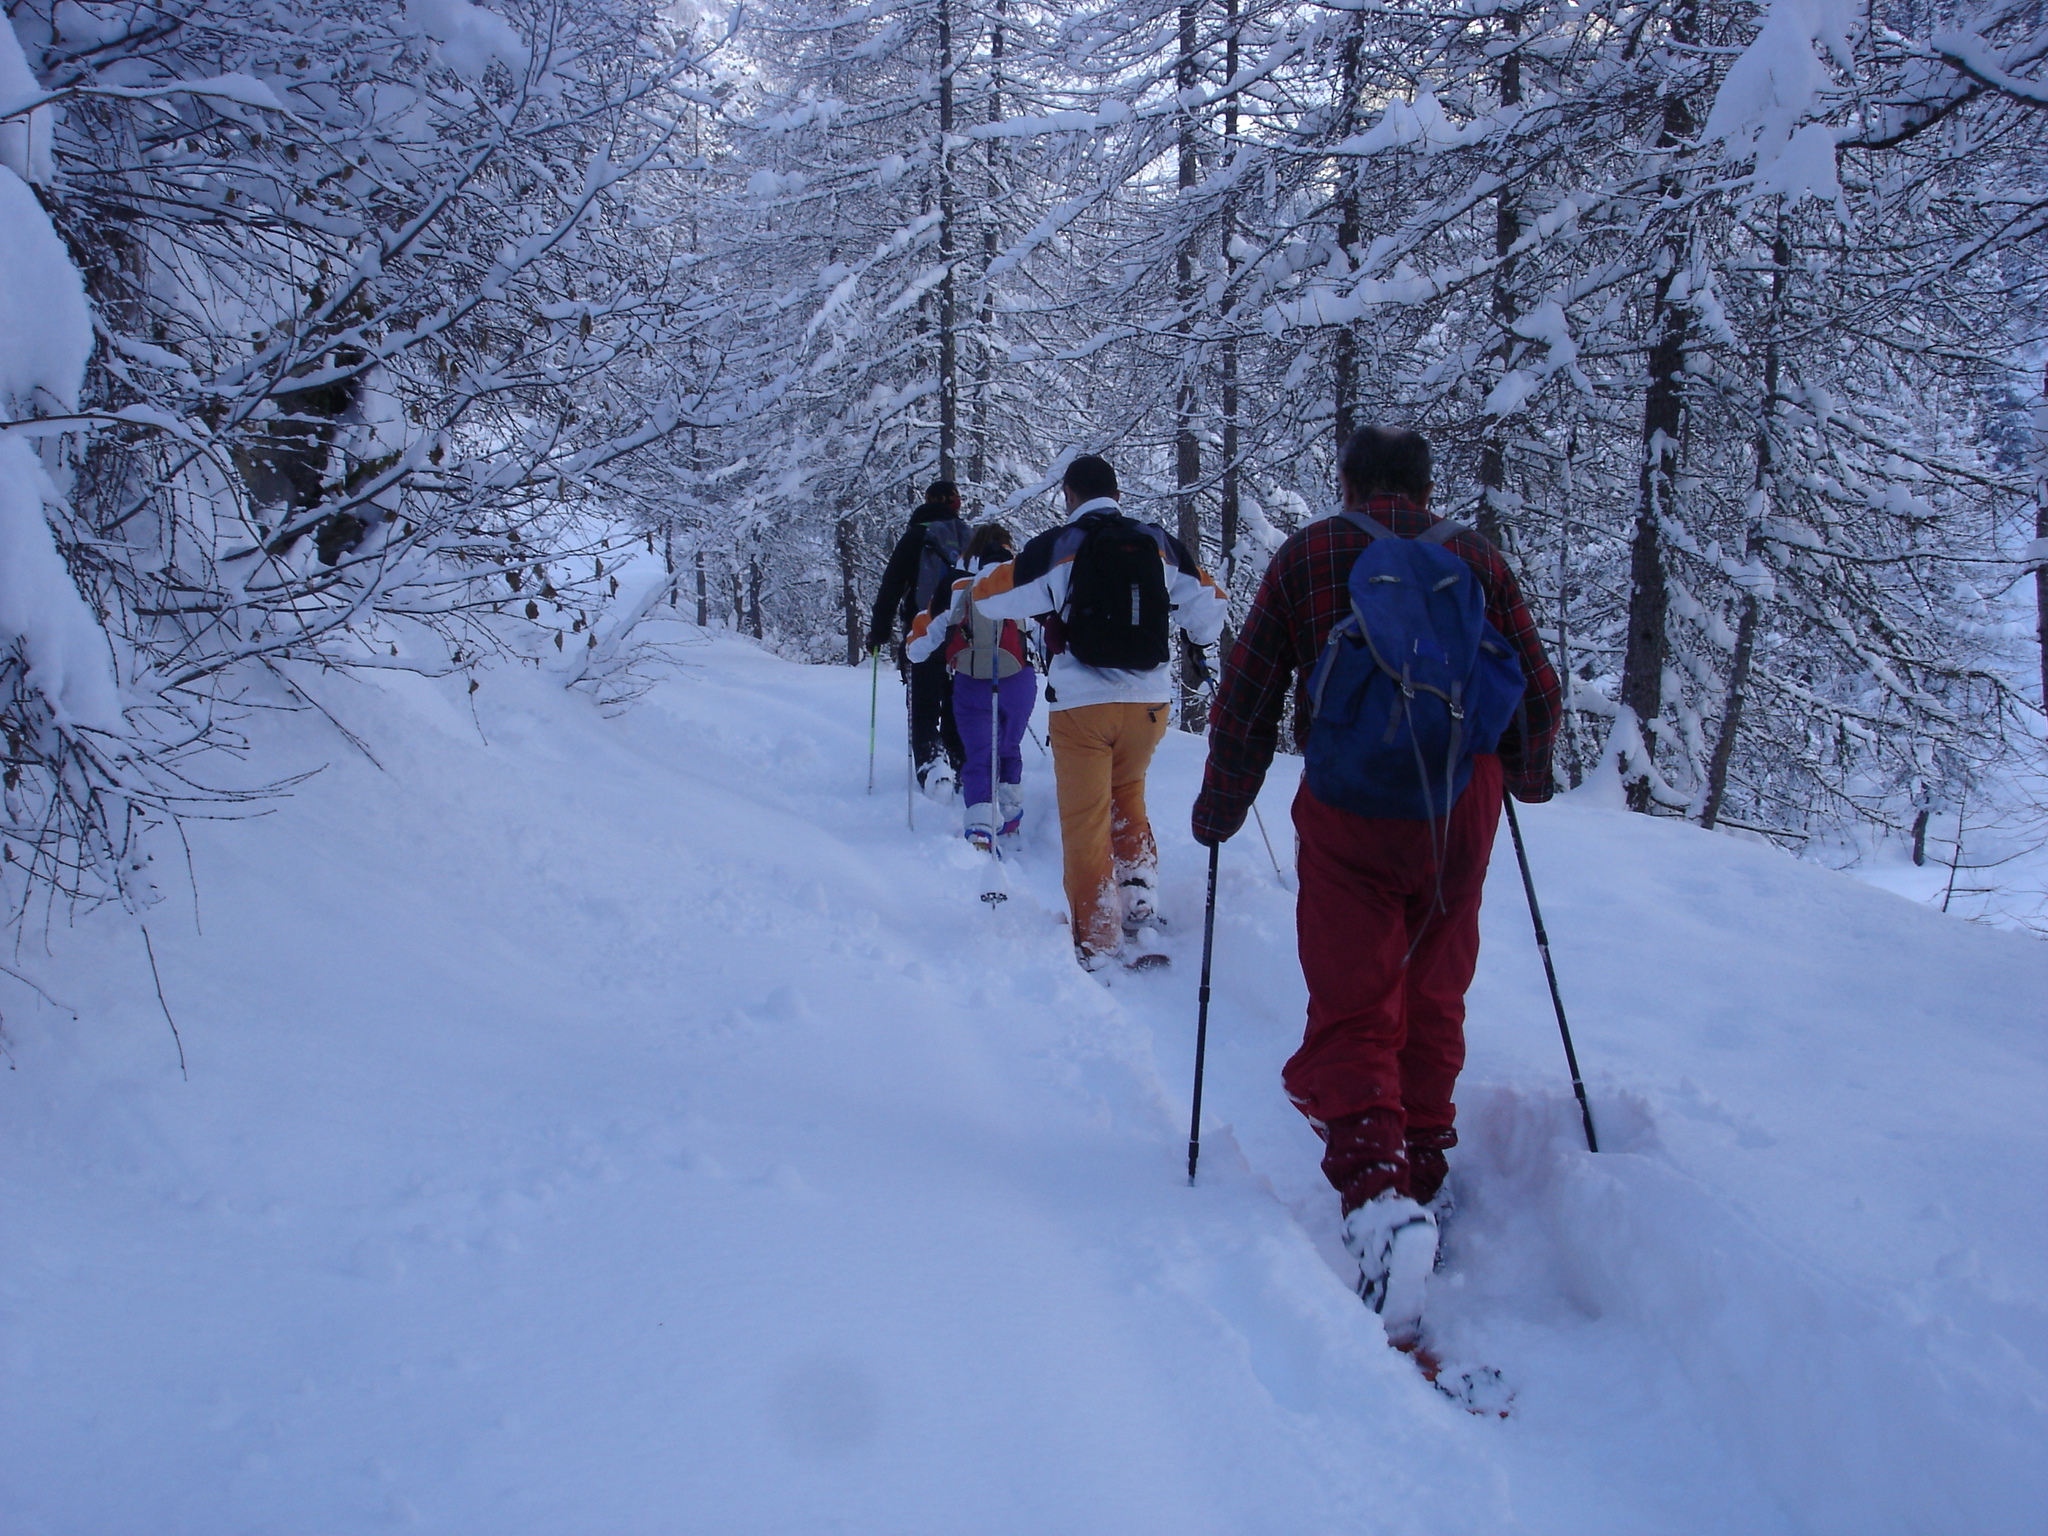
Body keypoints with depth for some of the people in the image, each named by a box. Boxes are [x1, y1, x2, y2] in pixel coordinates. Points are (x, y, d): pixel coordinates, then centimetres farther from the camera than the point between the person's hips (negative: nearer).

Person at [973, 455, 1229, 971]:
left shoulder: (1055, 547, -5)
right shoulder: (1161, 543, 4)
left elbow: (987, 596, 4)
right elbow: (1210, 607, 10)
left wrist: (998, 571, 27)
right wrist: (1199, 640, 32)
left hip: (1081, 703, -3)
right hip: (1149, 701, 3)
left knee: (1085, 820, 5)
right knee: (1127, 797, 27)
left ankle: (1097, 943, 6)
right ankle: (1140, 896, 18)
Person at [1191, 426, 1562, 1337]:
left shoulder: (1307, 557, 5)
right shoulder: (1476, 558, 11)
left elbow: (1246, 698, 2)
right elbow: (1538, 693, 13)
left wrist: (1219, 808, 13)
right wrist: (1525, 778, 32)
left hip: (1349, 802, -3)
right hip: (1462, 800, 3)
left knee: (1351, 1009, -3)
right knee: (1432, 1004, 17)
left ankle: (1375, 1187, -23)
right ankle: (1421, 1175, 26)